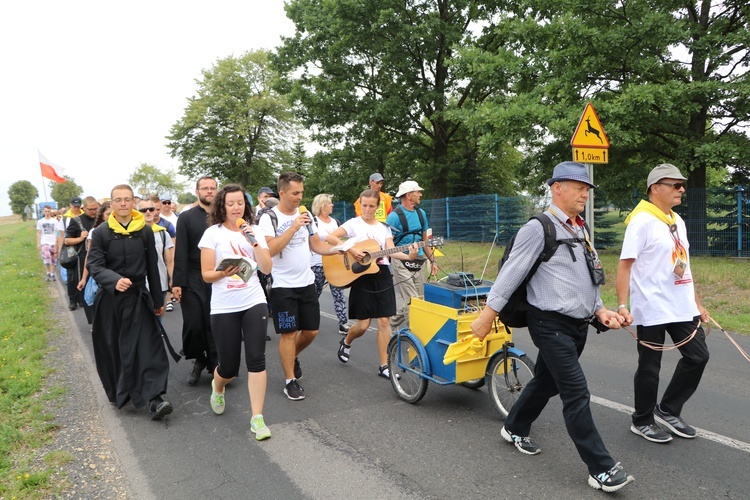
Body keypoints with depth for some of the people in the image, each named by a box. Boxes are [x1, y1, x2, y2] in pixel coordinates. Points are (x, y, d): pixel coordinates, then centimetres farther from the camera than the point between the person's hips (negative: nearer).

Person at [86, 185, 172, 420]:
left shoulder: (145, 231, 2)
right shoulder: (101, 232, -2)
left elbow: (152, 267, 6)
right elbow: (94, 265, -10)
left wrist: (158, 299, 10)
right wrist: (115, 280, -31)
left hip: (138, 297, 0)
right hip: (109, 299, 0)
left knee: (148, 347, -9)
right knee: (112, 349, 10)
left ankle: (154, 398, -11)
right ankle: (117, 392, 29)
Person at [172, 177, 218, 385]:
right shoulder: (186, 217, 3)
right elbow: (181, 252, -2)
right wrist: (177, 282, -8)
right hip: (193, 280, -1)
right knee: (193, 324, 1)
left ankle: (214, 364, 17)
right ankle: (198, 360, 25)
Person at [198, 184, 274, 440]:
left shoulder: (254, 232, 6)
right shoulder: (213, 233, -2)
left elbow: (267, 268, -4)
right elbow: (206, 275, -4)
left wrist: (254, 241, -14)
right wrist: (223, 273, -24)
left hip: (254, 303, 2)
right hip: (224, 308, -1)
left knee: (256, 359, -8)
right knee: (228, 367, 5)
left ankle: (257, 418, 1)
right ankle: (217, 387, 42)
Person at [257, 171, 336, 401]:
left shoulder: (305, 214, 8)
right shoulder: (269, 218, -11)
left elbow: (316, 244, 12)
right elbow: (270, 249, -23)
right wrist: (293, 228, -24)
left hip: (307, 283, 6)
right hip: (283, 286, -6)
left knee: (311, 330, 11)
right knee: (289, 333, 0)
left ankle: (293, 357, 39)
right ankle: (290, 381, 14)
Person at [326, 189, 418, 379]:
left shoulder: (384, 227, 10)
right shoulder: (354, 224, -2)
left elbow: (391, 251, -1)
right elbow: (330, 237, -14)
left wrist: (408, 256, -20)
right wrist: (351, 249, -23)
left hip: (382, 275, 3)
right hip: (362, 276, -3)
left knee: (383, 321, 0)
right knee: (363, 324, 0)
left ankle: (383, 365, 9)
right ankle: (346, 342, 34)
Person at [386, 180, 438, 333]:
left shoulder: (421, 213, 11)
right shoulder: (395, 216, -11)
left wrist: (432, 261, 15)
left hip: (418, 263, 7)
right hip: (402, 264, -7)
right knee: (412, 302, -7)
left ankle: (391, 324, 25)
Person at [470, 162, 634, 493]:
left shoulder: (579, 230, 14)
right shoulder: (539, 229, -13)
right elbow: (511, 274, -13)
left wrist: (600, 310, 7)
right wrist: (487, 316, -13)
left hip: (578, 326, 9)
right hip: (551, 325, -9)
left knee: (546, 381, 20)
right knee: (577, 394, -6)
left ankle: (514, 429, 40)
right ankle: (601, 469, 4)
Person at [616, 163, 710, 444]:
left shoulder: (677, 221, 12)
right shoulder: (642, 221, -13)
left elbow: (683, 268, 17)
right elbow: (625, 265, -18)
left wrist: (697, 304, 18)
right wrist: (622, 306, -25)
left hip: (682, 308, 8)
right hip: (651, 310, -8)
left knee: (697, 356, 11)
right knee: (650, 367, 4)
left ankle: (668, 411, 27)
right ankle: (642, 422, 22)